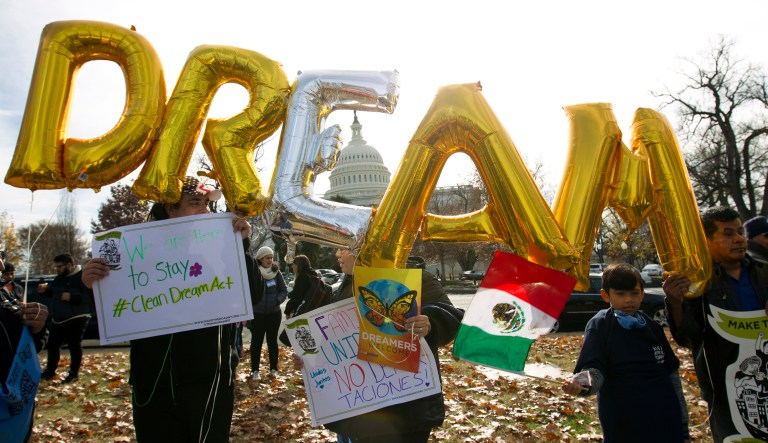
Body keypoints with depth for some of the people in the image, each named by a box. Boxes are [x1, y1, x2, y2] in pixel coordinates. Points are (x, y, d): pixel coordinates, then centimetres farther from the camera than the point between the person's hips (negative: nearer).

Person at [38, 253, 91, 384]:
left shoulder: (83, 276, -13)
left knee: (75, 345, -1)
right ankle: (50, 371, 30)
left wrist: (71, 297, -29)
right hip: (58, 319, 8)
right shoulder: (59, 278, 14)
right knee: (53, 345, 15)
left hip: (76, 318, -8)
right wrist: (44, 291, 4)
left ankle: (74, 373, 9)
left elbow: (90, 296, -23)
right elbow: (52, 293, 26)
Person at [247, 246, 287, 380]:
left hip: (274, 313, 2)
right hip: (257, 314, -2)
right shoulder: (253, 273, -9)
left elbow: (284, 291, 6)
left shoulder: (276, 273, 0)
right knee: (256, 342, 5)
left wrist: (277, 300, -11)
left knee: (272, 341, 11)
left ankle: (273, 368, 21)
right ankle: (255, 370, 14)